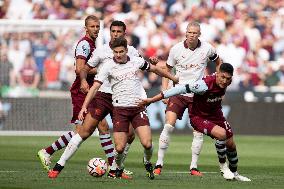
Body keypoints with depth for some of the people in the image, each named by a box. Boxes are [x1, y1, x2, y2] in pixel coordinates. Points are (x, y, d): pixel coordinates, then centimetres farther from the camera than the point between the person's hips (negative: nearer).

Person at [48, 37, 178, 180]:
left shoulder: (136, 61, 4)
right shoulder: (108, 66, -5)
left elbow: (154, 69, 22)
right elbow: (95, 87, -9)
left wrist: (174, 78, 33)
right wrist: (84, 107, -19)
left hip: (138, 108, 2)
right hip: (119, 109, -2)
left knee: (147, 143, -13)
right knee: (120, 148, -9)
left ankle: (147, 163, 20)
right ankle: (118, 168, 23)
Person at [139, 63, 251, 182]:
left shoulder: (226, 82, -14)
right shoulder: (205, 84, -35)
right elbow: (181, 89, -33)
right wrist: (152, 100, -32)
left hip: (216, 115, 7)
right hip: (199, 117, -7)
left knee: (231, 145, 11)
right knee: (221, 133, -31)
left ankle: (234, 173, 37)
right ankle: (222, 166, -9)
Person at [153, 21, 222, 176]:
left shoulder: (207, 49, -3)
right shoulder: (176, 49, -3)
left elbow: (218, 63, 16)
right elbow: (167, 70, 8)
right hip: (178, 93, -1)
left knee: (198, 131, -3)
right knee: (168, 126, -13)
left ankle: (193, 167, 9)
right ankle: (159, 164, -7)